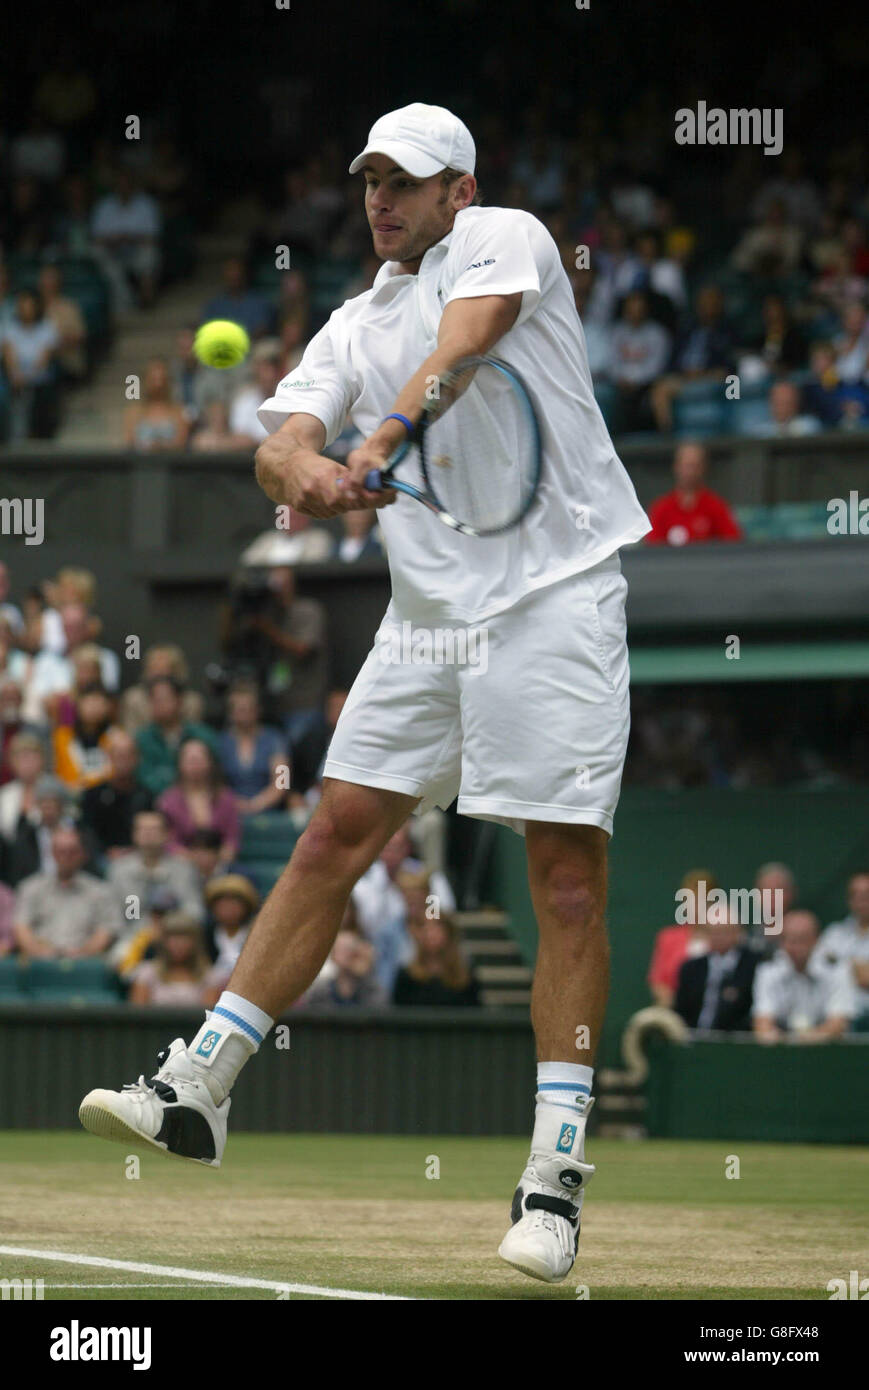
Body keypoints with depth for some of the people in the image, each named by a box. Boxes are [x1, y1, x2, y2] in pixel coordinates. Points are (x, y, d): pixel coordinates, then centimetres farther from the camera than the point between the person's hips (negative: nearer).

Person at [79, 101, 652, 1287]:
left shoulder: (505, 242, 0)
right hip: (429, 610, 6)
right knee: (336, 836, 3)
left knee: (569, 872, -9)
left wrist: (377, 445, -35)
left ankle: (556, 1176, -7)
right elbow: (281, 443, 1)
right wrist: (303, 470, -23)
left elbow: (460, 352, -20)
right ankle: (198, 1089, 7)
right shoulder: (357, 323, 16)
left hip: (553, 599, -6)